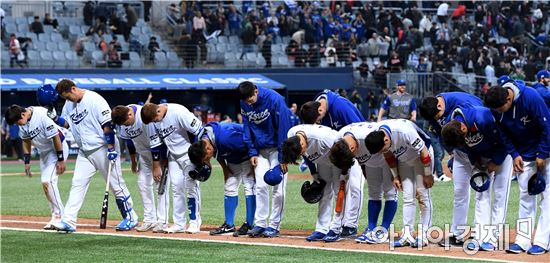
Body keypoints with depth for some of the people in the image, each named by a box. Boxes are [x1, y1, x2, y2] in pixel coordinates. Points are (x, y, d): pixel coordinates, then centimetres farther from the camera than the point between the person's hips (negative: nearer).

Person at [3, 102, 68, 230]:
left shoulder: (42, 116, -30)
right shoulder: (23, 122, -6)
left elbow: (56, 137, -24)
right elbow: (26, 141, 9)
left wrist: (61, 160, -21)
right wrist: (27, 161, 7)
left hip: (58, 149, -8)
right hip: (44, 151, 8)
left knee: (48, 181, -18)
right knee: (45, 183, 6)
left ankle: (58, 215, -12)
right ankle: (56, 216, 13)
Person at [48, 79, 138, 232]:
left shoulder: (94, 100, -16)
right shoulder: (69, 104, 8)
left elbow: (107, 125, -18)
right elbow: (66, 123, 15)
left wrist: (111, 148, -21)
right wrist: (56, 119, -7)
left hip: (102, 149, -7)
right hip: (84, 151, 7)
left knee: (116, 183, 0)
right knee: (77, 184, -2)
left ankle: (130, 218, 12)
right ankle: (68, 221, -6)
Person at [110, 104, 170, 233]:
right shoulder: (121, 121, -12)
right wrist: (133, 161, 10)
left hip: (160, 151, -7)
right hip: (143, 152, 7)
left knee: (160, 183, -11)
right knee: (143, 183, 2)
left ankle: (162, 221, -10)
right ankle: (149, 220, 7)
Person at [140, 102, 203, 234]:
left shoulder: (179, 113, -27)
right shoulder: (153, 119, -6)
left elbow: (199, 131, -22)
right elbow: (155, 143, 5)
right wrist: (156, 167, 7)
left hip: (189, 153, -6)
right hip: (173, 156, 6)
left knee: (191, 185, -7)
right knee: (176, 187, 3)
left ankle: (194, 222, 1)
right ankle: (179, 224, 8)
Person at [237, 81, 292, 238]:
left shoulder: (274, 100, -21)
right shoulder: (245, 104, -6)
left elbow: (283, 128, -18)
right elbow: (247, 128, 4)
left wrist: (282, 157, -17)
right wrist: (252, 152, -4)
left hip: (276, 147, -4)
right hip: (260, 149, 4)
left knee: (278, 187, -6)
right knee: (260, 186, -2)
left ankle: (274, 226, -1)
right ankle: (260, 224, 1)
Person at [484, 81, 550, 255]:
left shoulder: (530, 97, -30)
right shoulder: (496, 108, -15)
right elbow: (504, 134, 1)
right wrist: (514, 154, -8)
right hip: (524, 154, 5)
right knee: (525, 195, 5)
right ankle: (523, 241, 6)